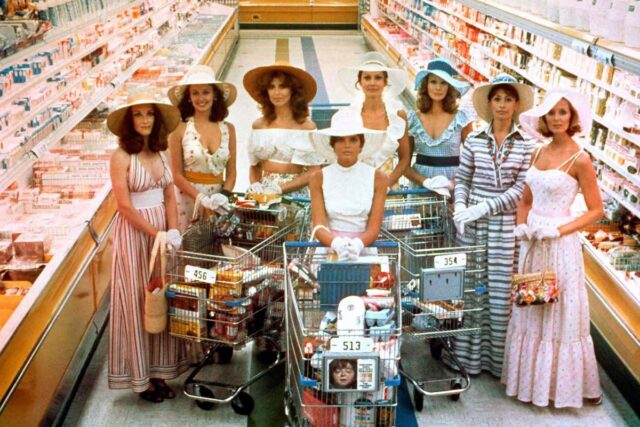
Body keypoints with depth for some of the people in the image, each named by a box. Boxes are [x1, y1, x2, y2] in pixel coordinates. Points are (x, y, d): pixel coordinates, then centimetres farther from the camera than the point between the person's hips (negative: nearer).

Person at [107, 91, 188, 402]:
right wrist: (157, 234, -17)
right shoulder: (121, 156, -11)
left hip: (162, 230, 6)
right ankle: (140, 377, 15)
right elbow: (125, 205, -16)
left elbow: (170, 197, 6)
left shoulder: (160, 152, 8)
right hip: (134, 232, -6)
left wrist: (173, 230, -9)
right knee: (138, 301, 3)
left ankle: (158, 371, 21)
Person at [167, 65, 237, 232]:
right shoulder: (180, 129, -5)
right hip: (188, 198, -3)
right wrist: (202, 198, -17)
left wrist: (224, 195, -11)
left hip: (218, 198, 3)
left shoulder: (228, 129, 5)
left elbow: (231, 172, 7)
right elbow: (177, 175, -6)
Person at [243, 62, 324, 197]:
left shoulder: (307, 127, -2)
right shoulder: (259, 125, 9)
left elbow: (314, 172, -4)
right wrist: (254, 184, -4)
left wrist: (281, 188, -11)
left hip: (294, 193, -2)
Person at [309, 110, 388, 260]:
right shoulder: (319, 178, 5)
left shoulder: (378, 178, 4)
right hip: (329, 249, 0)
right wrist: (337, 243, -22)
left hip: (364, 249, 0)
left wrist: (358, 244, -21)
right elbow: (319, 226, -2)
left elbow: (374, 227, 0)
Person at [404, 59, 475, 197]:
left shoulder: (462, 118, 0)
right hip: (420, 189, 1)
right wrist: (425, 181, -12)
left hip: (453, 190, -1)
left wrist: (453, 183, -12)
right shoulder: (413, 119, 3)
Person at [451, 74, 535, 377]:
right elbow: (462, 179, 7)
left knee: (500, 292, 3)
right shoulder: (474, 140, 4)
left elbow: (520, 190, -6)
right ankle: (469, 354, 20)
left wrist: (484, 207, -15)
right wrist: (460, 207, -11)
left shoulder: (526, 145, -1)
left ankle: (499, 357, 19)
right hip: (472, 225, 1)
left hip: (504, 225, -1)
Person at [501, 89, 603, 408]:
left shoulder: (579, 160, -11)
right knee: (529, 312, 15)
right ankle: (531, 379, 30)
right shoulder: (539, 153, 7)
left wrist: (558, 230, -19)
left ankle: (565, 384, 21)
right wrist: (521, 226, -3)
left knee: (561, 314, 4)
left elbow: (596, 211, -9)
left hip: (560, 245, -6)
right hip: (531, 241, 6)